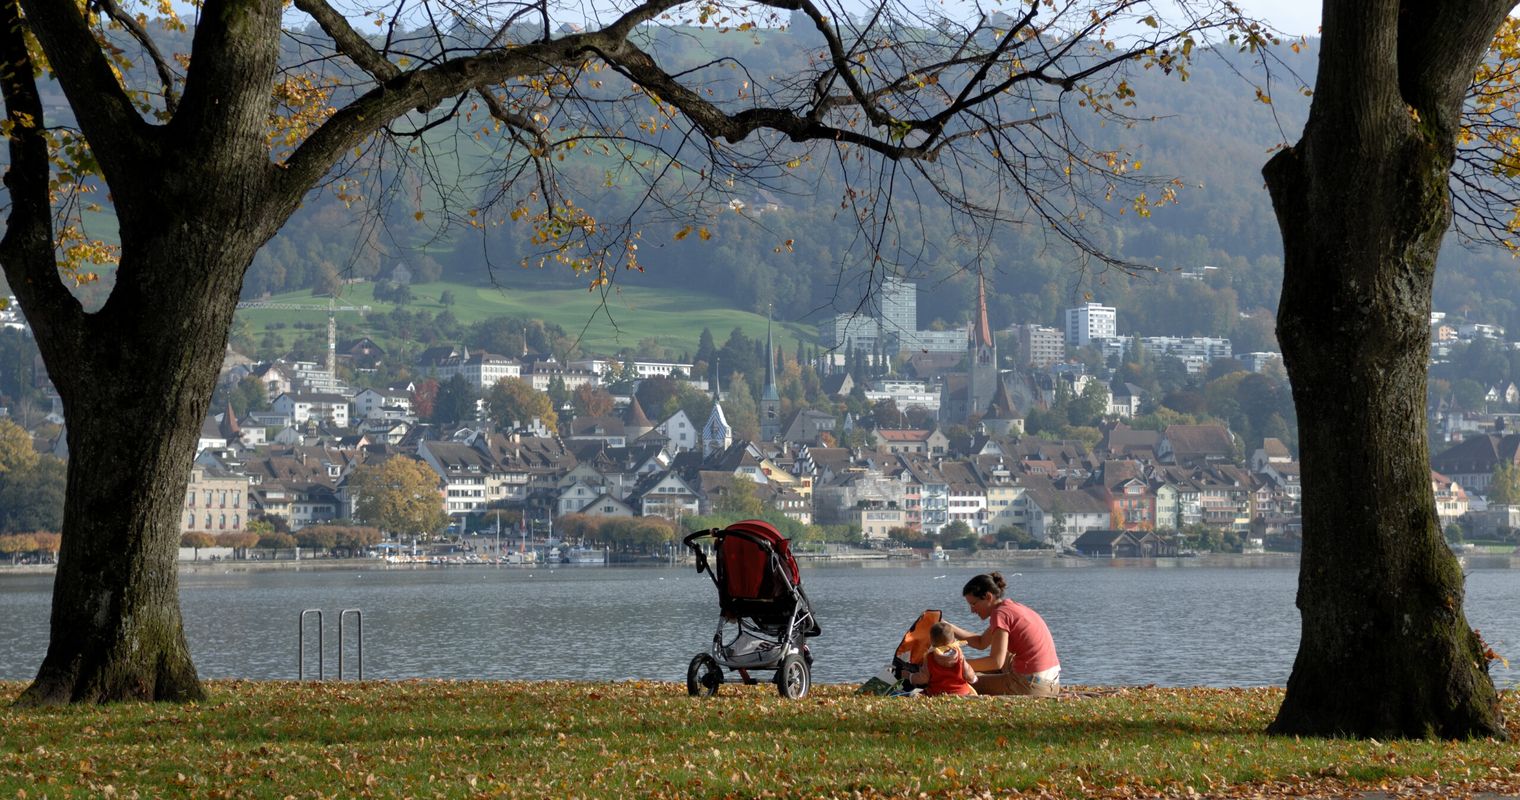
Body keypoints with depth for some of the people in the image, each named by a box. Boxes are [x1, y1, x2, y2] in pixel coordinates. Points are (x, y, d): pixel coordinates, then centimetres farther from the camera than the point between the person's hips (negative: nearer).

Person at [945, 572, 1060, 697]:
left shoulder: (1001, 613, -13)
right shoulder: (1013, 607, 16)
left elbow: (996, 662, -19)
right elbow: (981, 643, 22)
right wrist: (949, 628, 15)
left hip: (1030, 686, -9)